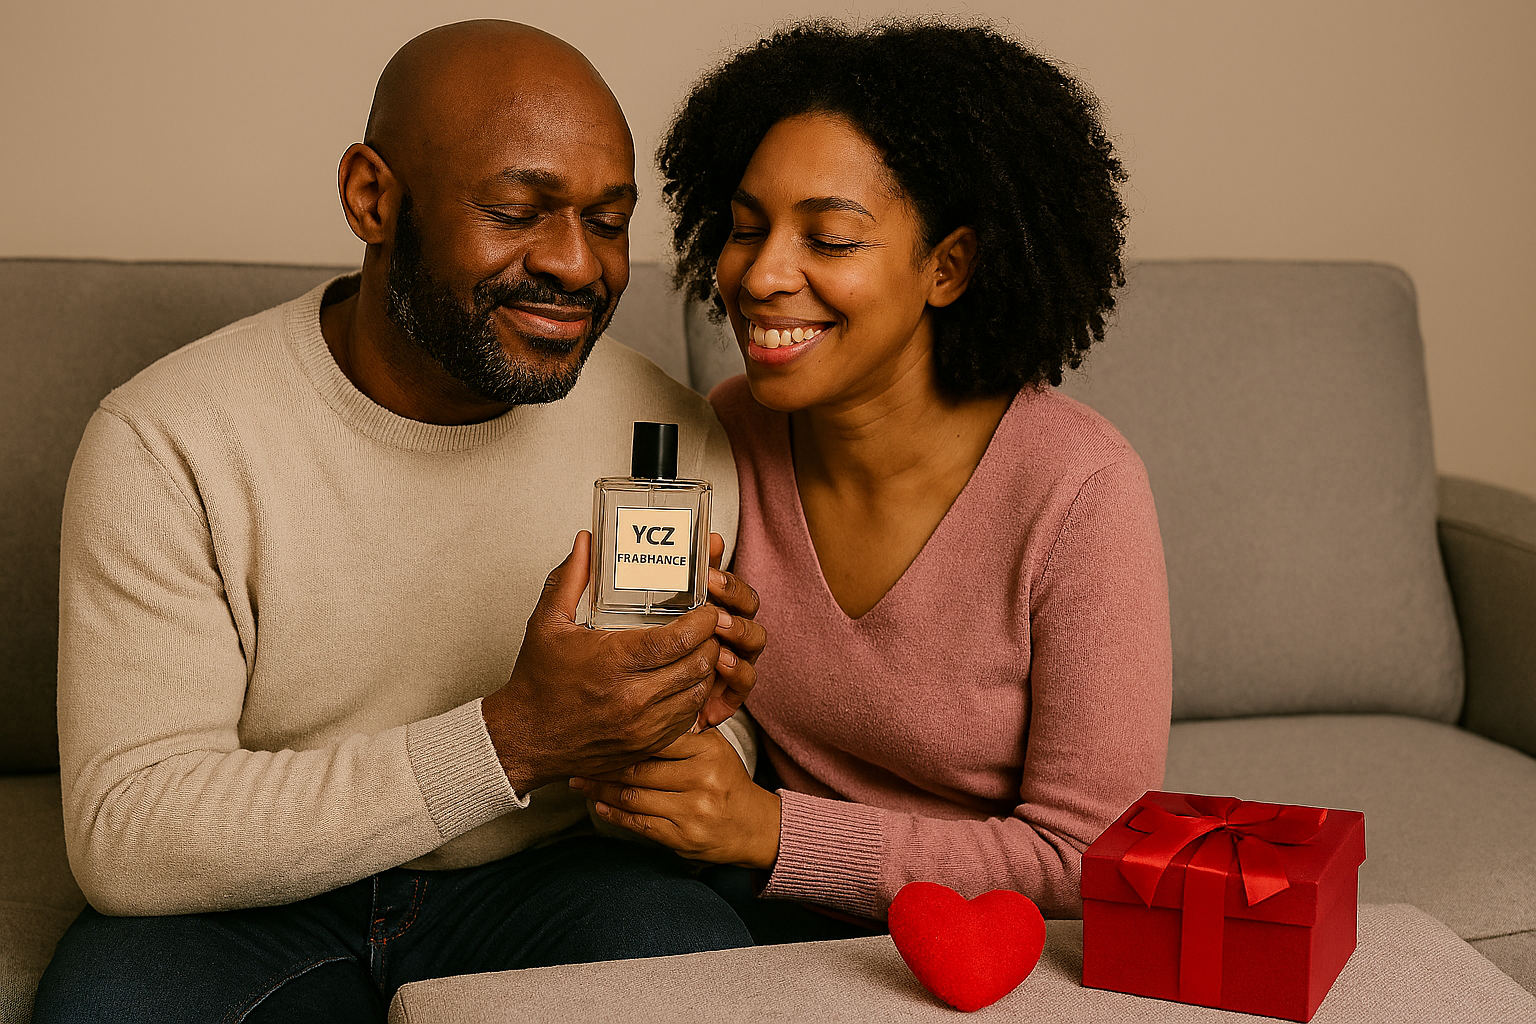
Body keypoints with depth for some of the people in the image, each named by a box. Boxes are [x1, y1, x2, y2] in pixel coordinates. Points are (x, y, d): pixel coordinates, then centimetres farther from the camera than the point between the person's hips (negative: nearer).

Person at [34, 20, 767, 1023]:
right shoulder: (162, 443, -14)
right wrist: (509, 742, -32)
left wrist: (685, 735, -25)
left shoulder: (674, 436, -6)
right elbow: (122, 838, -21)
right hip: (255, 895, 0)